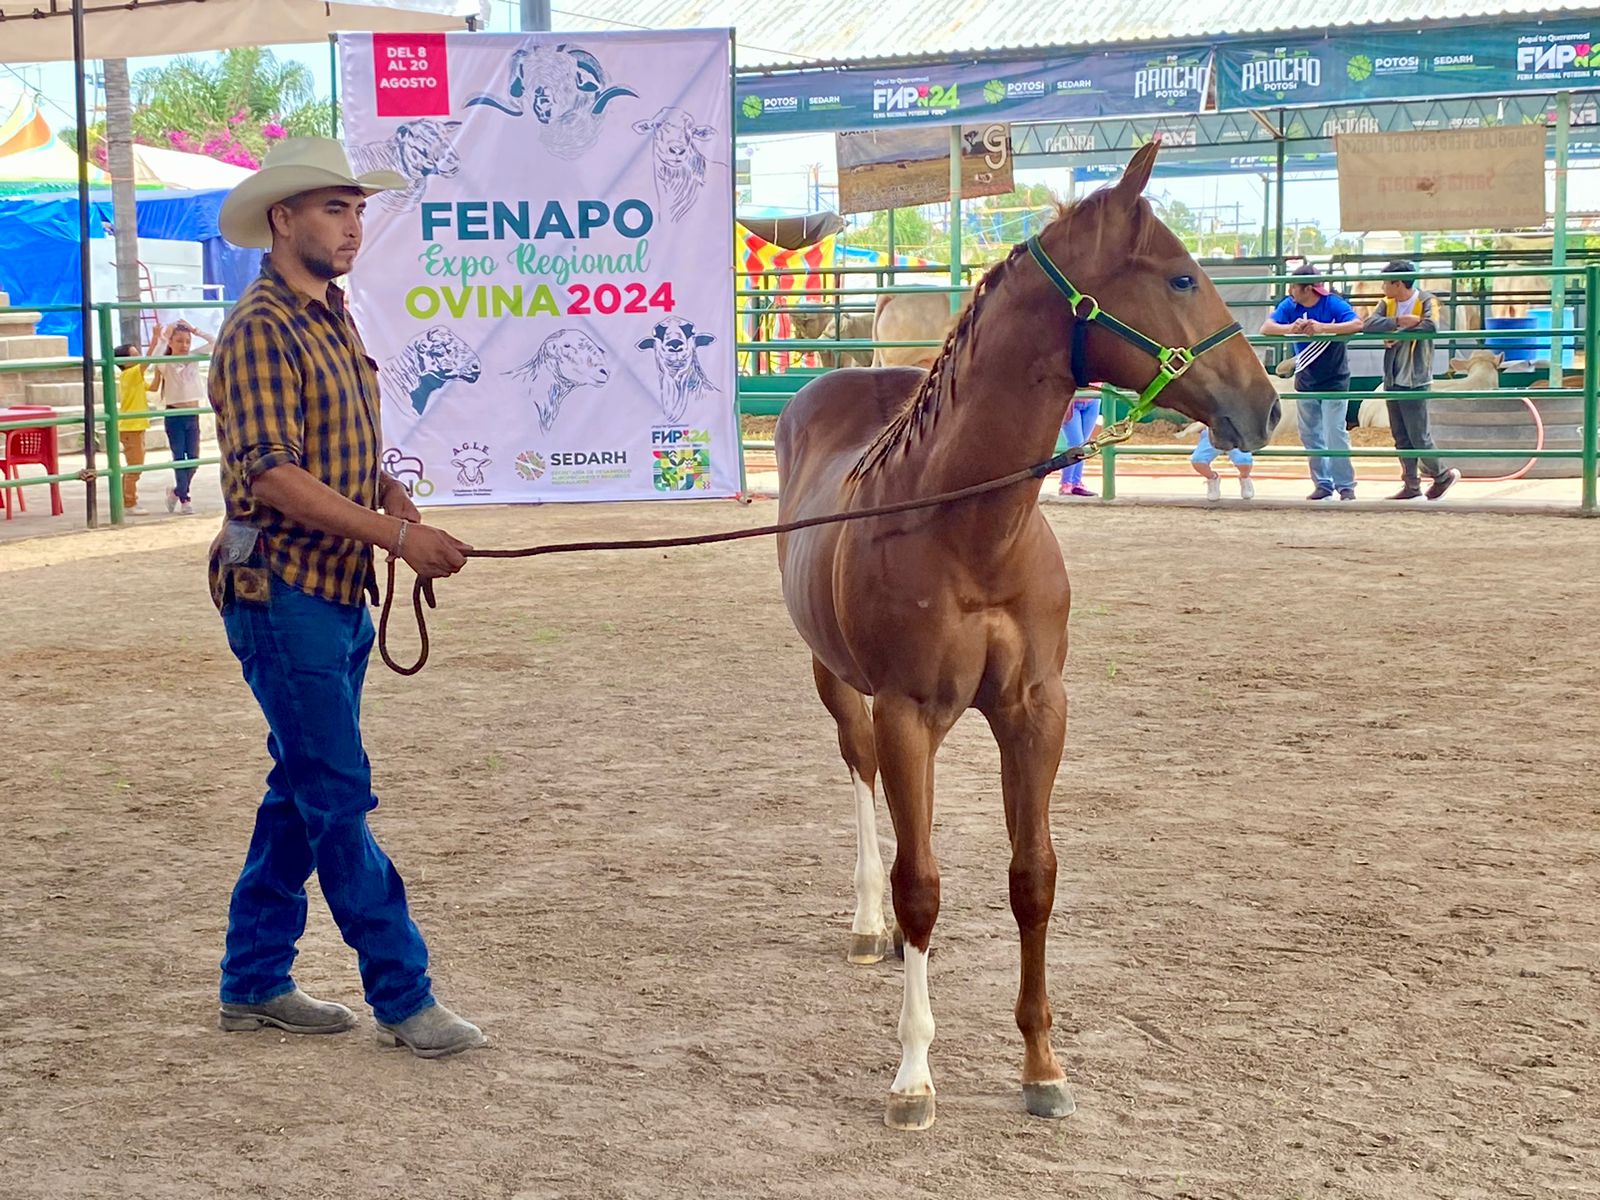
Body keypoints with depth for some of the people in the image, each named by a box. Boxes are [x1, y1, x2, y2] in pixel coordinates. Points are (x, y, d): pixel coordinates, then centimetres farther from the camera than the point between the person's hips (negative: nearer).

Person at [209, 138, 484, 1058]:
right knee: (340, 795, -4)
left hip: (339, 593, 9)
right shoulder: (263, 328, -14)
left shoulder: (335, 323, 14)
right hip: (283, 593, -9)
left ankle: (255, 981, 24)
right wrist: (398, 535, -25)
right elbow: (271, 474, -23)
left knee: (303, 791, 14)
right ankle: (403, 998, 2)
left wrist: (387, 490, 1)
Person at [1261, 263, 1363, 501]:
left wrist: (1323, 327, -42)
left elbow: (1357, 324, -31)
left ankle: (1345, 485, 1)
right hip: (1306, 382, 5)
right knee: (1310, 436, 9)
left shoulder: (1333, 304, -17)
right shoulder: (1290, 305, -5)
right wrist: (1289, 328, -37)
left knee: (1335, 434, -9)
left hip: (1334, 382, -5)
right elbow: (1266, 327, -16)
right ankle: (1322, 483, 20)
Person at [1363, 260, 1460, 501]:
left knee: (1419, 436, -4)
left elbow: (1431, 326, -26)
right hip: (1392, 380, 6)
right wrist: (1399, 322, -22)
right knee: (1401, 437, 9)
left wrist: (1399, 335, -16)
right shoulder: (1387, 304, 9)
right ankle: (1411, 485, 15)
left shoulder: (1426, 300, -7)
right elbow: (1369, 325, -8)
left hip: (1415, 381, -6)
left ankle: (1443, 475, 15)